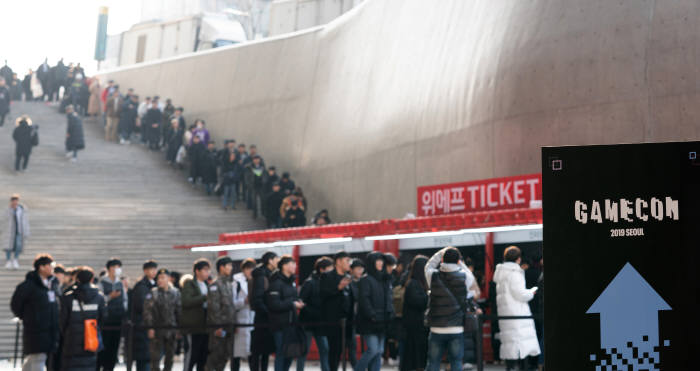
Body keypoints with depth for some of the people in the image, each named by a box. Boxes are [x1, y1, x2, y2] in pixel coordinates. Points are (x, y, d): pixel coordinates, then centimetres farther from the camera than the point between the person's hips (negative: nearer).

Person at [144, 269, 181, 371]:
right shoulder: (153, 293, -5)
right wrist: (150, 327, -15)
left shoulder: (175, 293, 7)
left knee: (170, 357, 10)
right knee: (155, 357, -3)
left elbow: (178, 311, 12)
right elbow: (148, 311, -8)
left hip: (171, 329, 4)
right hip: (157, 330, -4)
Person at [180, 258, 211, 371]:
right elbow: (186, 301, -18)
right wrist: (204, 298, -21)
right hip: (194, 325, -7)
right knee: (193, 352, -8)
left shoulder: (207, 285, 18)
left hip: (206, 324, 7)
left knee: (204, 352, 6)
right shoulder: (189, 284, -3)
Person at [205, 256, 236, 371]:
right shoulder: (215, 285, -10)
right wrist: (217, 327, -18)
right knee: (216, 353, -6)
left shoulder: (229, 284, 16)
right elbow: (213, 307, -15)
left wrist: (233, 324, 15)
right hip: (218, 326, -8)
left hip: (229, 326, 8)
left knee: (226, 354, 9)